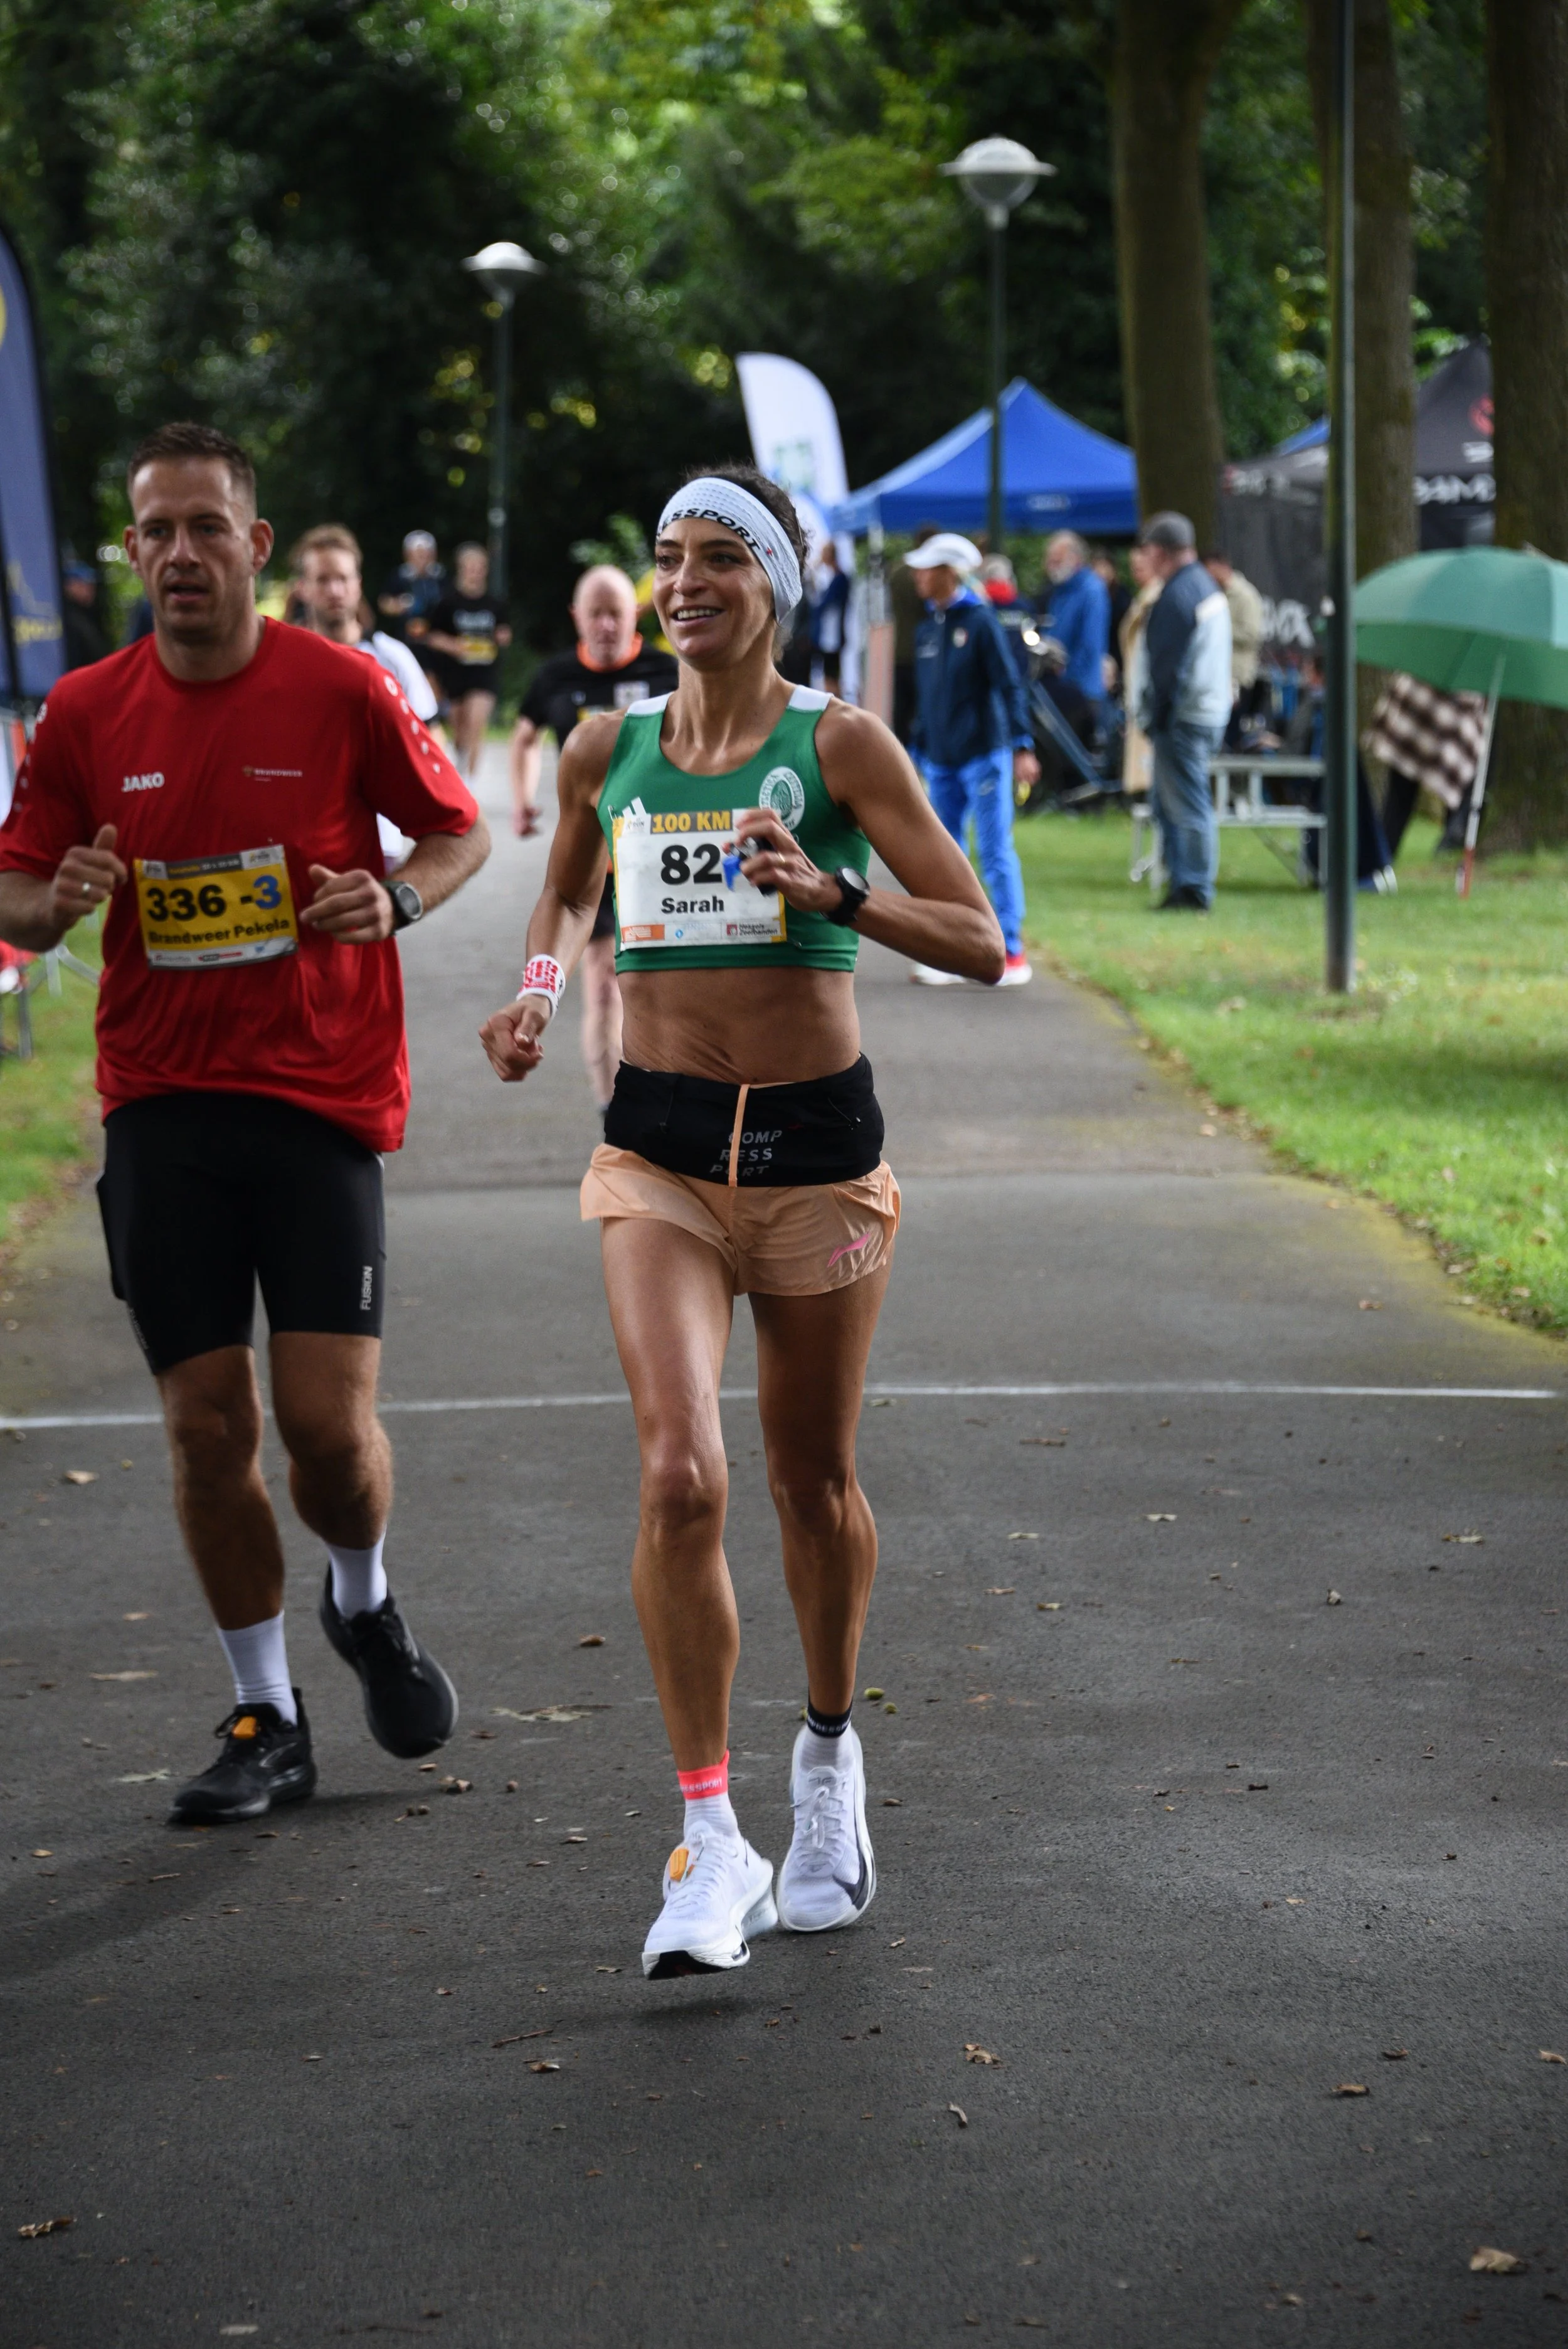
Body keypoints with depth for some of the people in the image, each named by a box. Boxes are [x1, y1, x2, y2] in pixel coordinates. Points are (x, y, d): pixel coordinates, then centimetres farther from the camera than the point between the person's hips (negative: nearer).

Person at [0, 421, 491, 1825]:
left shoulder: (342, 691, -4)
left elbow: (461, 830, 8)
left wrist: (398, 899, -13)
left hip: (323, 1093, -2)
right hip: (161, 1103, 2)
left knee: (329, 1419, -8)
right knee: (207, 1427, 3)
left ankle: (367, 1604, 26)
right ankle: (266, 1721, 18)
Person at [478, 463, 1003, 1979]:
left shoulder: (841, 744, -5)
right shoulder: (606, 750, 4)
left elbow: (980, 943, -9)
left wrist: (833, 893, -24)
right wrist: (537, 994, 5)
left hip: (816, 1142, -1)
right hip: (658, 1151, 1)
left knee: (813, 1483, 12)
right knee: (678, 1475, -15)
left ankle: (829, 1761, 38)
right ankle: (710, 1843, -10)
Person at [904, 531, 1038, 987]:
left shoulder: (979, 621, -7)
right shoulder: (926, 631, 12)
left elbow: (1009, 686, -9)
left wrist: (1022, 746, -14)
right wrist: (918, 752, 18)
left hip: (983, 756, -6)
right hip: (941, 761, 6)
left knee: (996, 854, -5)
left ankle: (1012, 952, -1)